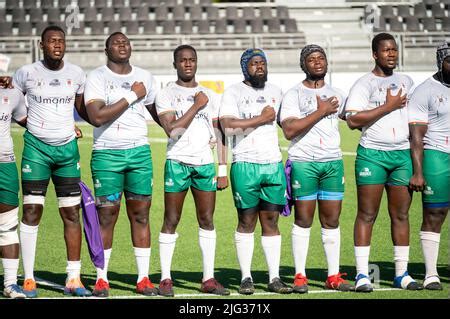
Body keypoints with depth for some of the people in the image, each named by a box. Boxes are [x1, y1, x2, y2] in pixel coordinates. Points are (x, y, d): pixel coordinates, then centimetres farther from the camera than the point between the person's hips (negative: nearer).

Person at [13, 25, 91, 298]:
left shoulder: (76, 74, 6)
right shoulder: (27, 73, -2)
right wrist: (31, 125, -3)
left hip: (68, 147, 3)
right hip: (37, 147, -2)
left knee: (72, 212, 1)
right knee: (32, 211, -5)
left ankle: (74, 279, 6)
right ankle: (29, 280, 0)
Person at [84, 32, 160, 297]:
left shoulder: (144, 77, 13)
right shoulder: (97, 77, -3)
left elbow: (158, 111, 24)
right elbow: (97, 117, -16)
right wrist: (132, 96, -13)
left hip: (140, 152, 4)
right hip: (107, 154, -4)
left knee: (141, 214, 3)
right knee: (107, 215, -3)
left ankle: (143, 279, 6)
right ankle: (102, 280, 4)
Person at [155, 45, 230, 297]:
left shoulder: (211, 96, 14)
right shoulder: (166, 96, 2)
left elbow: (219, 134, 14)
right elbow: (172, 131, -11)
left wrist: (223, 169, 7)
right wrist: (196, 106, -11)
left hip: (205, 163, 3)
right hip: (178, 162, -3)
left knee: (207, 220, 2)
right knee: (171, 221, -1)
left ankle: (209, 279, 6)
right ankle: (165, 279, 3)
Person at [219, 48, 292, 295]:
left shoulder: (275, 91, 16)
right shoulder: (234, 92, -1)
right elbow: (227, 125, -16)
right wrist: (261, 119, -10)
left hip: (273, 164, 4)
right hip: (245, 165, -4)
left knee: (271, 221, 4)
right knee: (246, 222, 0)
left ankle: (274, 278, 5)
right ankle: (246, 278, 5)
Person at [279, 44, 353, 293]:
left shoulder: (336, 96, 16)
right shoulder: (293, 95, 0)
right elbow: (289, 130, -12)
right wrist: (319, 112, -13)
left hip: (333, 161, 4)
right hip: (303, 162, -4)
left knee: (331, 220, 4)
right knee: (303, 220, -2)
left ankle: (334, 276, 8)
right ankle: (300, 276, 3)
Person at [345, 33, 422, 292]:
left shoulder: (406, 82, 16)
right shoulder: (363, 84, -1)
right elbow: (353, 120, -13)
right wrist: (388, 106, -12)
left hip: (403, 154, 4)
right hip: (372, 154, -4)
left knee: (401, 215, 5)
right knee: (367, 215, -4)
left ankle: (402, 273, 10)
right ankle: (362, 275, -2)